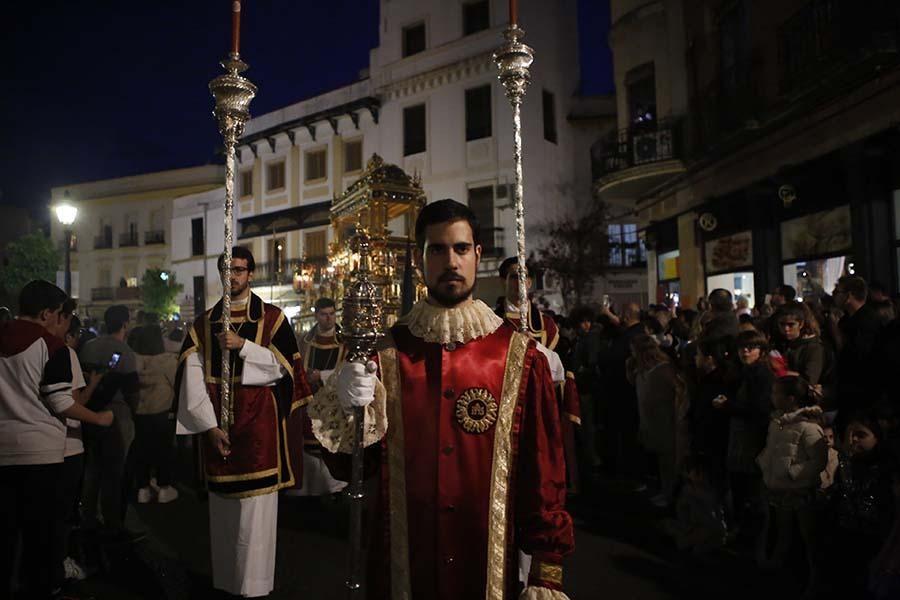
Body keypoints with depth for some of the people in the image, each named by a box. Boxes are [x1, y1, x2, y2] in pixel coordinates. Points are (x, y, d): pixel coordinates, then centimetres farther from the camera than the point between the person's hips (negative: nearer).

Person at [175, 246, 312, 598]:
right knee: (222, 509, 11)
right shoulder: (204, 323, 9)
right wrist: (210, 426, -10)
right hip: (217, 425, 3)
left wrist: (242, 345, -18)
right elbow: (191, 376, 0)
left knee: (256, 510, -1)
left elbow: (283, 365, -8)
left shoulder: (272, 318, 2)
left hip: (259, 425, -3)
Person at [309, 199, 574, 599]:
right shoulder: (385, 352, -5)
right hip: (400, 560, 1)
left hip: (490, 564, -1)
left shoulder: (519, 355, -9)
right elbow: (350, 466, -3)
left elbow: (543, 468, -6)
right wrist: (348, 408, -22)